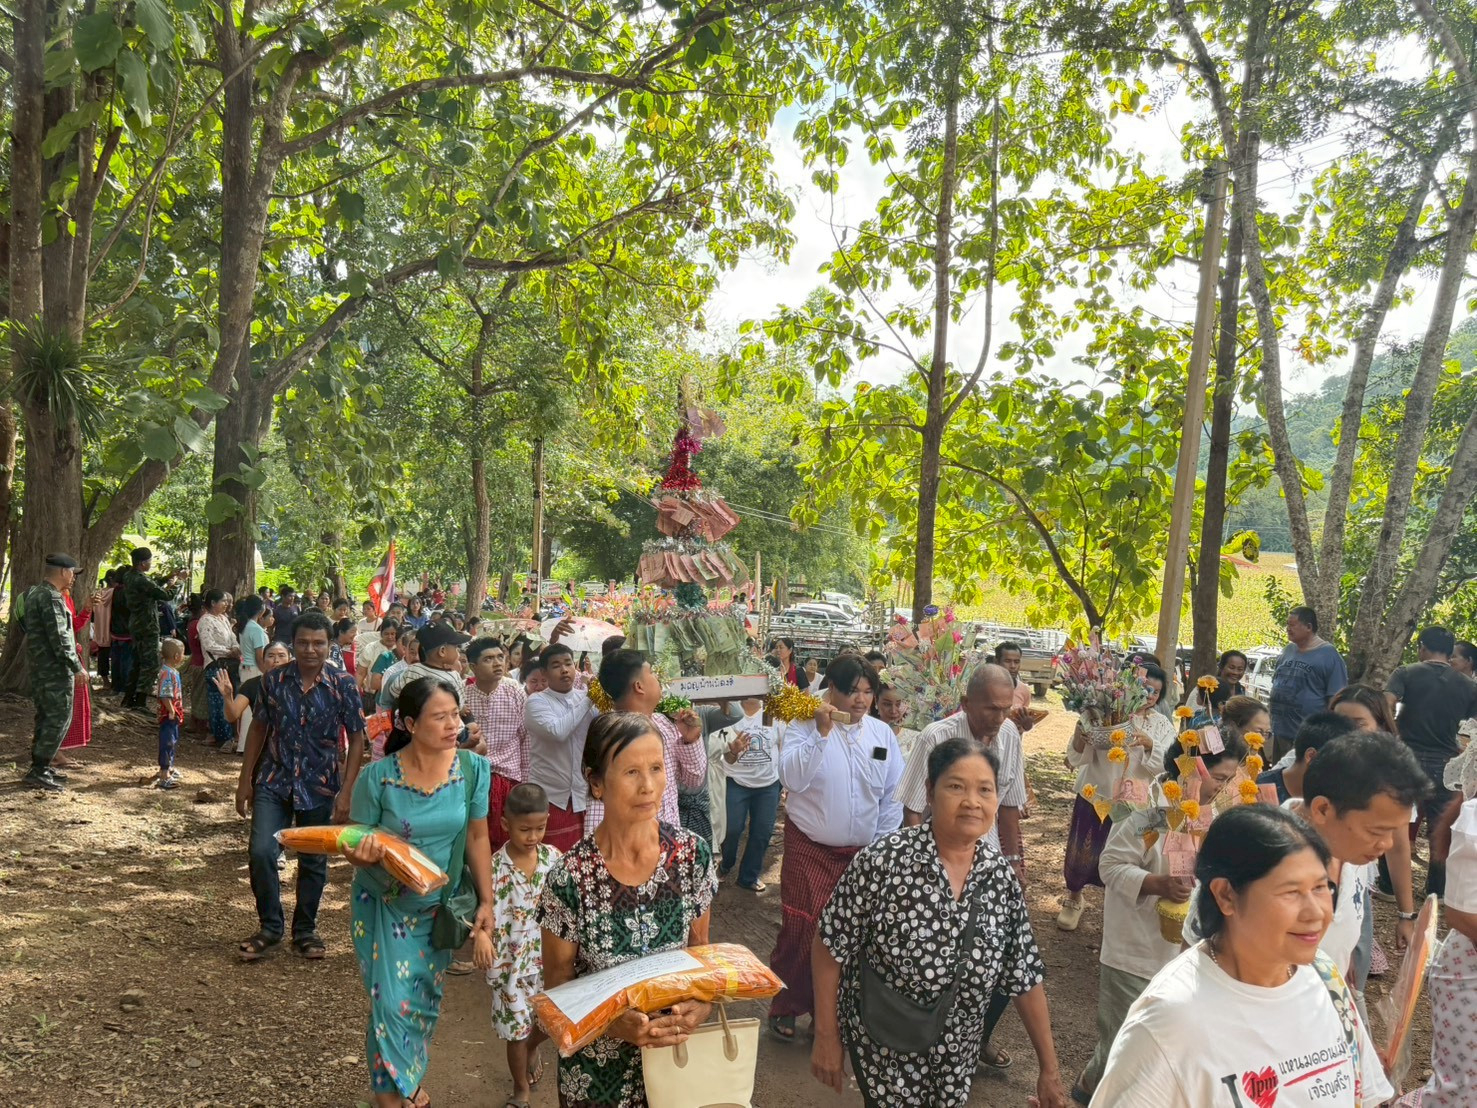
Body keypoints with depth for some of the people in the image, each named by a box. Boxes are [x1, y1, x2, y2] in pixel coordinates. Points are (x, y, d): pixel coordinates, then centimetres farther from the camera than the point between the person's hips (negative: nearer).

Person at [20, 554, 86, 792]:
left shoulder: (35, 594, 15)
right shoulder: (51, 597, -17)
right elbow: (58, 636, -21)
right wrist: (76, 667, -17)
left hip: (40, 667, 10)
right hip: (55, 669, -10)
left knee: (46, 718, 16)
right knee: (59, 719, -6)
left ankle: (40, 767, 21)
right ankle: (38, 772, -6)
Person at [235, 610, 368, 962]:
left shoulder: (343, 685, -8)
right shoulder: (274, 680, -2)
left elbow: (356, 739, -5)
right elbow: (258, 729, 8)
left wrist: (346, 791, -11)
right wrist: (245, 781, 6)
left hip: (319, 787, -1)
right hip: (274, 782, 1)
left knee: (313, 861, 10)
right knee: (261, 853, -9)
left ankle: (305, 931, 29)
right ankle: (269, 928, 13)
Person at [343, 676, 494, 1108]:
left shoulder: (472, 768, -15)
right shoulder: (378, 777, -21)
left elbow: (477, 837, -4)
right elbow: (358, 847, -10)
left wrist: (486, 902, -4)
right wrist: (363, 856, -33)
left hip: (438, 906, 3)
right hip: (384, 904, -2)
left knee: (425, 1000, 17)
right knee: (393, 1003, 0)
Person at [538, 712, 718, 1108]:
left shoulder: (693, 854, -13)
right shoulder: (571, 878, -22)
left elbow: (700, 949, 2)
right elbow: (557, 982, -9)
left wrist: (702, 1003, -16)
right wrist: (614, 1023, -24)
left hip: (676, 1047, 3)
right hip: (600, 1065, -2)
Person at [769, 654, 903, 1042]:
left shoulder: (882, 733, 3)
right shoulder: (805, 726, -8)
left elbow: (893, 795, 8)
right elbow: (792, 778, -22)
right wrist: (821, 732, -28)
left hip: (863, 852, 4)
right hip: (810, 849, -3)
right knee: (801, 930, -2)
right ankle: (785, 1007, 18)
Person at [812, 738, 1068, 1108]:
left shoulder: (1000, 875, -8)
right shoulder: (883, 860, -22)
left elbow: (1025, 977, 0)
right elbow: (832, 946, -13)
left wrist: (1049, 1068, 2)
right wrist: (826, 1036, -9)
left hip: (958, 1056, 4)